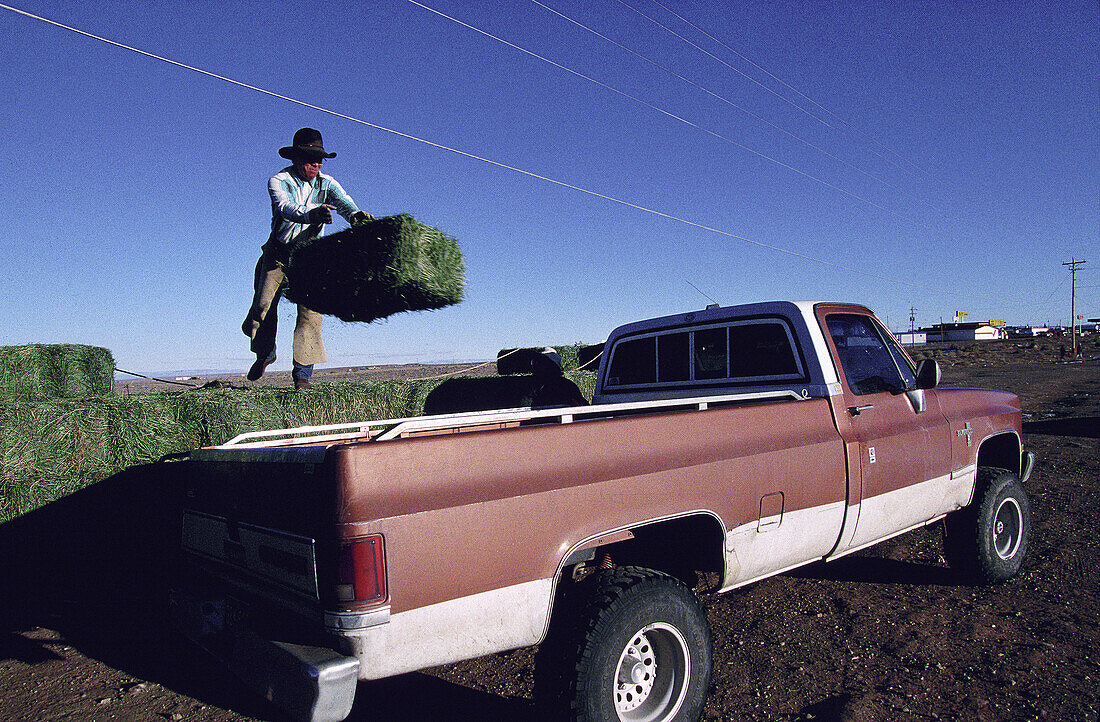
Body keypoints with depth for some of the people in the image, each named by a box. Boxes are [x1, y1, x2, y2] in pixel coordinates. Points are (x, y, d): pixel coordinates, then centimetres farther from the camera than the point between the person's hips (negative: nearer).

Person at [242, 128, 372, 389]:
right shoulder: (279, 181, -9)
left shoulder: (326, 183, -2)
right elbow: (285, 207, -30)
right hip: (278, 253, 0)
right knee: (264, 304, -5)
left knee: (311, 312, -13)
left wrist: (357, 215, -46)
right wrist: (310, 214, -52)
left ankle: (302, 375, -8)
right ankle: (264, 354, 25)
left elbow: (343, 201, -21)